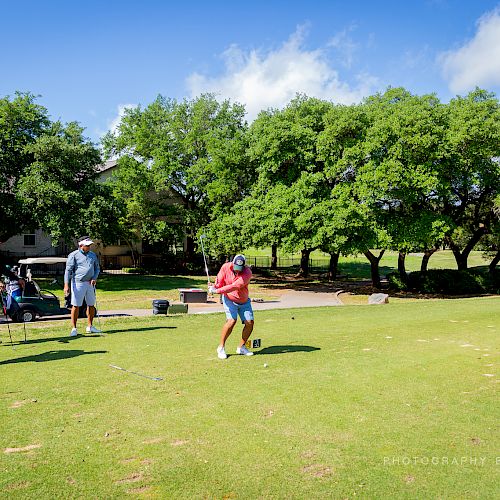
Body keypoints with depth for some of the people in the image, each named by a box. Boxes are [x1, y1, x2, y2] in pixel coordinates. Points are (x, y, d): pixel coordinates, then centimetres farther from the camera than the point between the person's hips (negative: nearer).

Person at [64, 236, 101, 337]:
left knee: (91, 305, 10)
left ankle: (90, 327, 23)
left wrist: (95, 278, 0)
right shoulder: (73, 255, -4)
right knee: (76, 306, -4)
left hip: (90, 283, 5)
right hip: (78, 283, -5)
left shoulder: (93, 255, 12)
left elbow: (97, 268, 19)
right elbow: (68, 270, -7)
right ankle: (74, 328, 4)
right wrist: (66, 285, -15)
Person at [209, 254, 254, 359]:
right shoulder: (226, 267, -14)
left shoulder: (247, 272, -23)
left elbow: (235, 286, -34)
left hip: (244, 301, 2)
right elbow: (219, 282, -8)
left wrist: (217, 291, -41)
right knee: (231, 320, -22)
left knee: (250, 322, -6)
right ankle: (221, 347, -8)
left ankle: (241, 347, 13)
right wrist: (214, 286, -32)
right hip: (229, 299, -1)